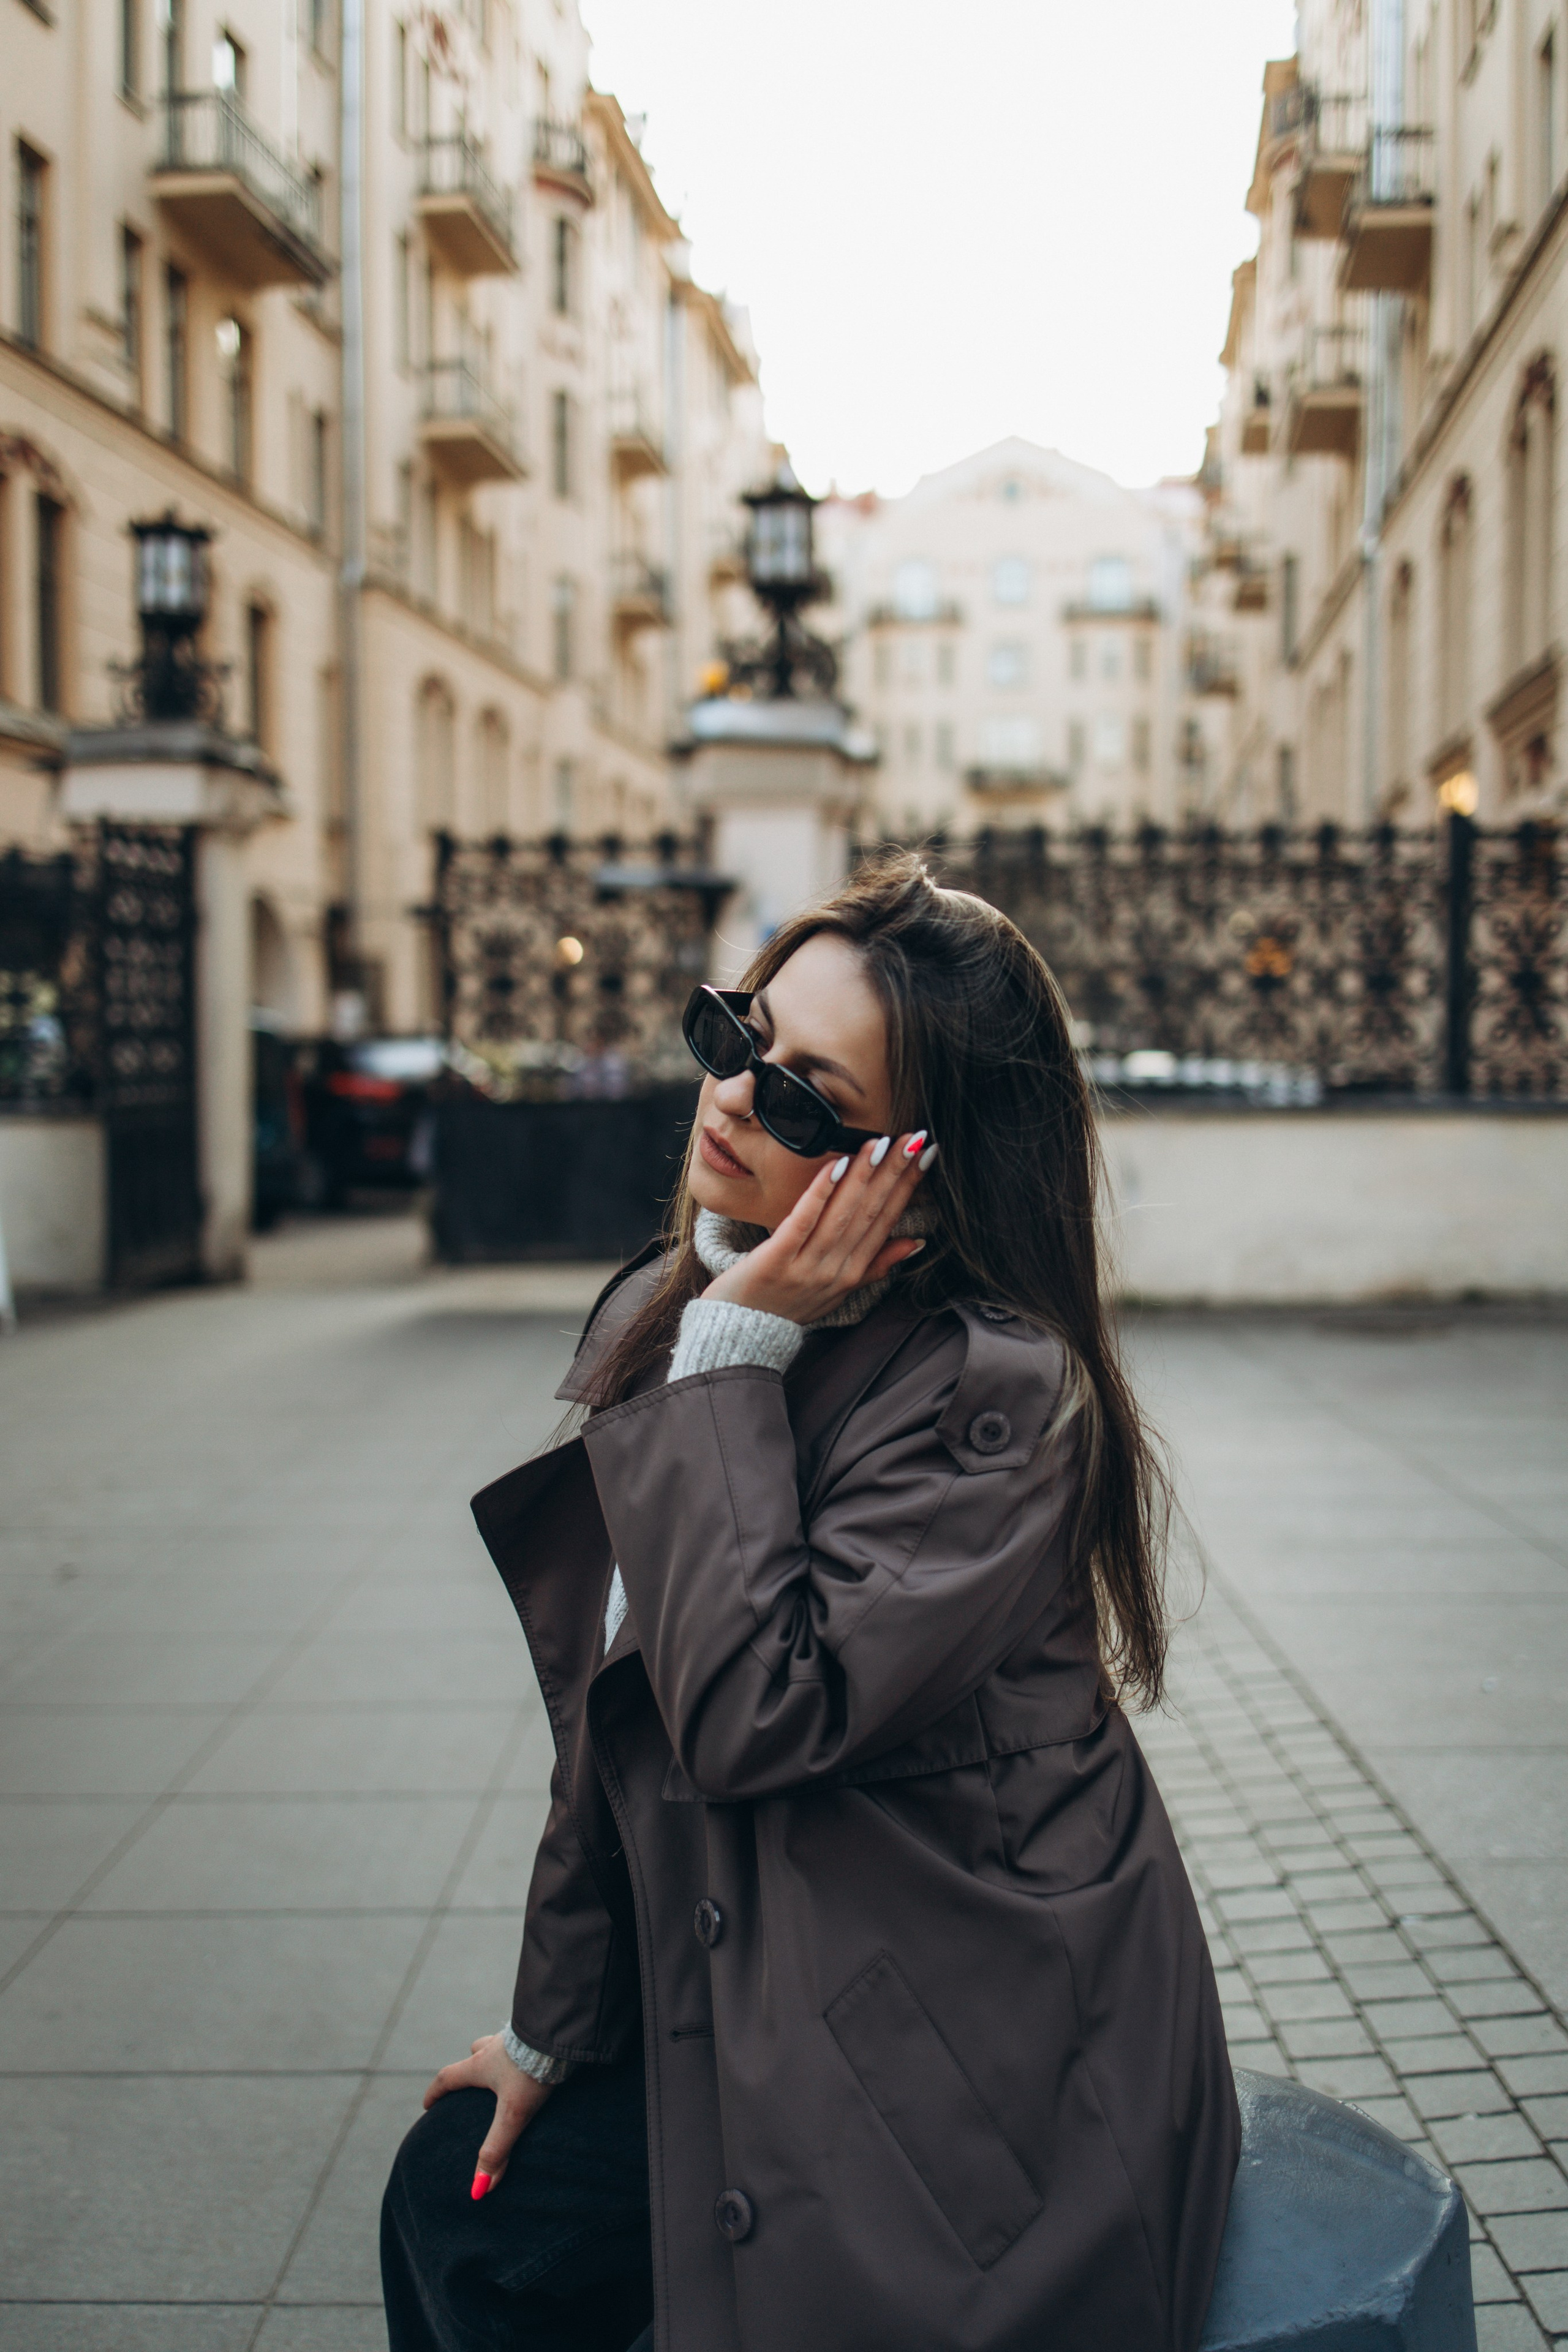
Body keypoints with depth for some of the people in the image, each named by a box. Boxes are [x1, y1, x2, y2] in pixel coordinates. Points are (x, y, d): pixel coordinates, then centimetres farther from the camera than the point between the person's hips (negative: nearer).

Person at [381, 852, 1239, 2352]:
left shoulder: (994, 1387, -23)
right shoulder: (659, 1316, 1)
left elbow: (753, 1716, -31)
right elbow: (613, 1716, 8)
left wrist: (738, 1356, -26)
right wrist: (558, 2023, 14)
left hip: (972, 2077, -7)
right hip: (751, 1998, 7)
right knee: (460, 2205, 8)